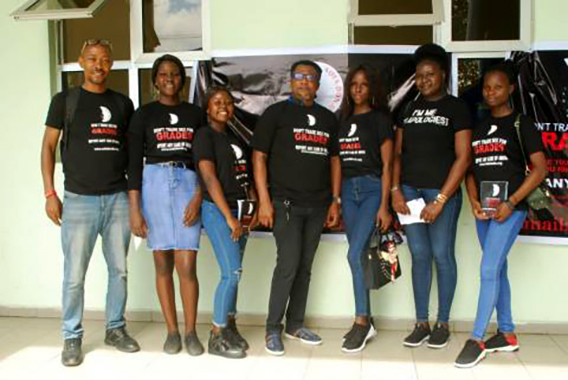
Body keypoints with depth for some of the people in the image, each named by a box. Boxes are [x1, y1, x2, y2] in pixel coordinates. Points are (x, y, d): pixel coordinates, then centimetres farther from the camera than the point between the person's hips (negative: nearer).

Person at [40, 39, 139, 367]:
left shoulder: (123, 103, 11)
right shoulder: (65, 100, 3)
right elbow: (48, 146, 3)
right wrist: (50, 193, -5)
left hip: (118, 198, 3)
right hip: (79, 199, -3)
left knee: (119, 270, 9)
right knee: (75, 275, -1)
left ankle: (116, 329, 24)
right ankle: (72, 337, 14)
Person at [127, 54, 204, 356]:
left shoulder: (194, 113, 11)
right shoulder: (144, 114, 6)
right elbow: (134, 163, 1)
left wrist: (198, 197, -7)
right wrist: (134, 210, -6)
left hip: (188, 184, 0)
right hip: (154, 184, 0)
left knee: (187, 265, -6)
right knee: (163, 263, 4)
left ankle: (191, 332, 9)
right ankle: (172, 331, 17)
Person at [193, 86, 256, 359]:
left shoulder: (234, 137, 16)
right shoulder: (205, 135, -5)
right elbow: (210, 178, -13)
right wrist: (229, 218, -16)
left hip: (239, 209, 7)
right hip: (217, 210, -7)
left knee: (233, 272, 10)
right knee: (232, 273, -10)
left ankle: (229, 327, 21)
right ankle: (217, 337, 0)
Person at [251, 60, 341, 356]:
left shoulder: (328, 118, 14)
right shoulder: (276, 113, 0)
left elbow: (334, 160, 16)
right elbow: (258, 156, -5)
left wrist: (335, 201, 9)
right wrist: (264, 200, -12)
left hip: (318, 205, 5)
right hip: (285, 201, -4)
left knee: (305, 267, 10)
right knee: (288, 264, -9)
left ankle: (295, 325, 23)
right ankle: (273, 329, 6)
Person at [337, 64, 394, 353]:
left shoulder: (380, 120, 2)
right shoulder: (343, 121, 14)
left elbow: (387, 165, -2)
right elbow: (337, 163, 12)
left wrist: (384, 205, -10)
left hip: (372, 188, -5)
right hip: (347, 190, 5)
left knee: (355, 254, -16)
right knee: (358, 256, 6)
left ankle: (361, 322, -6)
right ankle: (366, 323, 15)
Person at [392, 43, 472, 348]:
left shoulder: (456, 108, -1)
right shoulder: (409, 110, 13)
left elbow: (463, 157, -7)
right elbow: (398, 153, 13)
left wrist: (440, 200, -13)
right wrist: (396, 190, -1)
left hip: (442, 191, -4)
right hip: (410, 190, 4)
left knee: (442, 255, 2)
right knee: (419, 255, 7)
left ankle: (443, 323, 16)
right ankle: (421, 323, 17)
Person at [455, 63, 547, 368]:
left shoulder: (521, 124, -2)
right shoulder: (478, 127, 13)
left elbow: (540, 168, -7)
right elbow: (470, 169, 12)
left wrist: (512, 202, -15)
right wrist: (474, 202, -5)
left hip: (510, 207, -6)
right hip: (484, 208, 6)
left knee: (489, 269, -12)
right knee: (498, 270, 12)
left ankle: (477, 340, -4)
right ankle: (507, 334, 24)